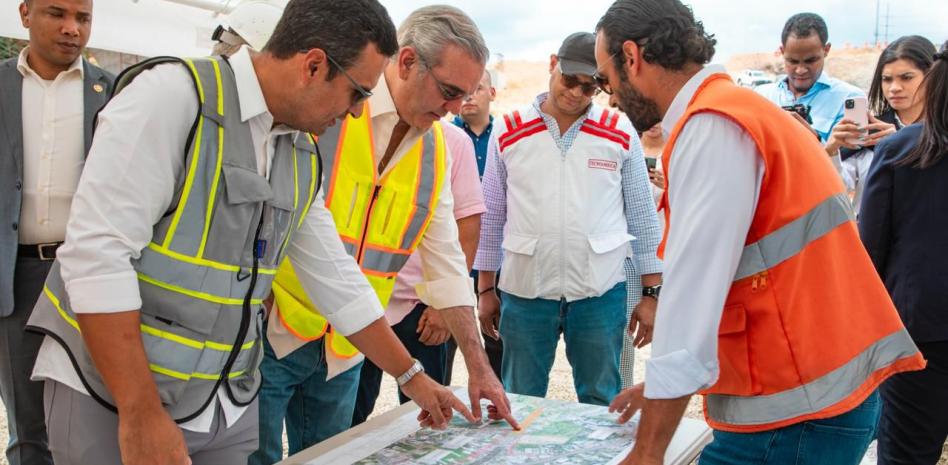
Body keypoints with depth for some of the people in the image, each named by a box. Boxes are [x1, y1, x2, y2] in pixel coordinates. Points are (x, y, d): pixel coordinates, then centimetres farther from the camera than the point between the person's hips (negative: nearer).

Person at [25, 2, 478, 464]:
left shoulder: (302, 157, 5)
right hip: (111, 395, -6)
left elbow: (336, 278, 12)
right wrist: (141, 413, -22)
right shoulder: (171, 94, -17)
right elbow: (96, 250, -22)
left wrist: (411, 377, 15)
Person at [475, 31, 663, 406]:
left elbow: (642, 218, 5)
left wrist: (650, 292, 4)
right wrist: (485, 289, 9)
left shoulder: (621, 135, 1)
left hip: (600, 292, 0)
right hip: (524, 291, 1)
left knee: (602, 404, 10)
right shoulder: (510, 133, 2)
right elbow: (491, 216, 8)